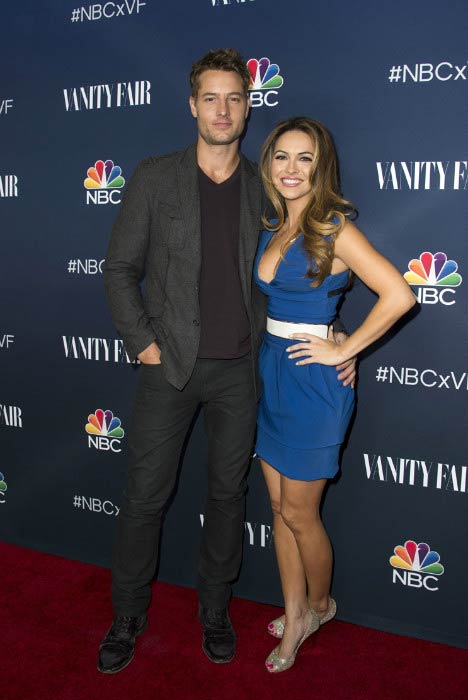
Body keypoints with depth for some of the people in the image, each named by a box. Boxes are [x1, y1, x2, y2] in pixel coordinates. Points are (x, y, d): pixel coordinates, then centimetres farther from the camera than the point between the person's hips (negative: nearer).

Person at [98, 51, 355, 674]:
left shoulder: (264, 190, 5)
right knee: (146, 495, 6)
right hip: (170, 364, -1)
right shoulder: (155, 178, -1)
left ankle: (214, 608, 33)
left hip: (239, 367, 2)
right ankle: (127, 617, 27)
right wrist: (142, 342, -7)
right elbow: (120, 268, 1)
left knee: (228, 491, 13)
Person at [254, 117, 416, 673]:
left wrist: (342, 351, -16)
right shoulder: (272, 228, 8)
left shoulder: (334, 229, -13)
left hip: (313, 382, -7)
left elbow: (399, 294, -22)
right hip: (271, 372, 7)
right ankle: (294, 617, 32)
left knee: (299, 512, 6)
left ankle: (319, 603, 35)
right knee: (281, 510, 14)